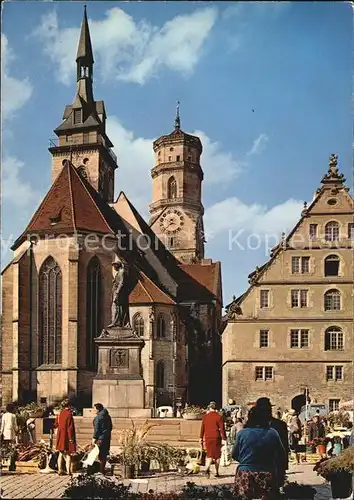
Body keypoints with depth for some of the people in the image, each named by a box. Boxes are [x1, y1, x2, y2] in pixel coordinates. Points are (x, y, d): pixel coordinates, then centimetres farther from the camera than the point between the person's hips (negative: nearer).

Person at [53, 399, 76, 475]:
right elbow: (70, 427, -18)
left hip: (60, 437, 6)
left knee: (61, 454, 15)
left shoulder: (59, 414, 4)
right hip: (67, 437, -6)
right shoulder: (69, 414, -17)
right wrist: (71, 438, -14)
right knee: (68, 454, 2)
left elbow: (55, 425, 14)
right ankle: (68, 471, 1)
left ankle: (60, 470, 17)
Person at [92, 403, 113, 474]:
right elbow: (111, 427, 17)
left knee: (101, 455, -3)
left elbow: (96, 429, -15)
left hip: (101, 438, -8)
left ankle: (101, 471, -1)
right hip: (107, 437, 8)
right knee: (105, 454, 15)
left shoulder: (97, 417, -14)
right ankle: (103, 470, 23)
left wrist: (94, 438, -9)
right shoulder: (108, 416, 11)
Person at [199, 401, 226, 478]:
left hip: (207, 438, 2)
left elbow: (202, 428, 8)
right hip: (216, 438, -2)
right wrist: (224, 439, -5)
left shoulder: (205, 416, 4)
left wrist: (201, 438, 16)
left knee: (209, 455, 8)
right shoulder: (218, 416, -6)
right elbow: (222, 428, -8)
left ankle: (207, 469, -16)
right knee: (217, 455, 10)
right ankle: (217, 473, 12)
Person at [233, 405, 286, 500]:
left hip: (245, 475, 0)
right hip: (267, 475, 0)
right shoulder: (273, 433, -6)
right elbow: (281, 456, 3)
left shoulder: (242, 433, -6)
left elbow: (234, 455, 3)